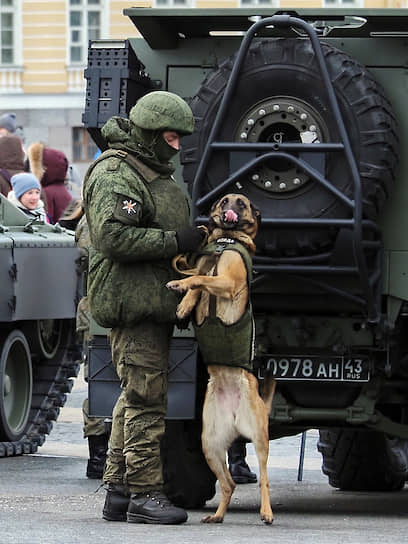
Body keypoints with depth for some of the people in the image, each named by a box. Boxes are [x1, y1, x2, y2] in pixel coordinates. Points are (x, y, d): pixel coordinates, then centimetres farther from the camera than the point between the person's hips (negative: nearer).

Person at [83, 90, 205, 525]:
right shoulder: (114, 176, -12)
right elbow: (113, 236, -24)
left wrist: (195, 237, 16)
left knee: (135, 398, 12)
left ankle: (118, 490, 16)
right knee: (146, 396, -10)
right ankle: (144, 493, -9)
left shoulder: (153, 173, 21)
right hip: (132, 299, -11)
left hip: (153, 302, 11)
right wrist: (174, 241, -22)